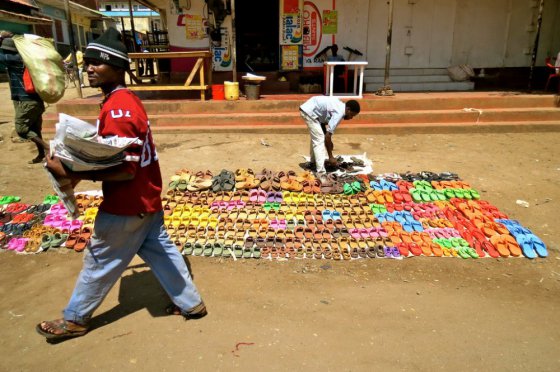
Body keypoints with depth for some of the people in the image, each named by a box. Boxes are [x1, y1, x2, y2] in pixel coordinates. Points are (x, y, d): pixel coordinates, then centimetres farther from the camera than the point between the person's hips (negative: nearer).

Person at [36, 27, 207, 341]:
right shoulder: (129, 100, 7)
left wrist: (71, 172, -25)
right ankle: (191, 303, 30)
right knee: (161, 252, 18)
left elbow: (125, 171, -28)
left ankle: (75, 320, 32)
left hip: (126, 205, -9)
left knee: (99, 262, 10)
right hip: (146, 198, 9)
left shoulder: (116, 110, -24)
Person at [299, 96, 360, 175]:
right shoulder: (339, 113, -20)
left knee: (316, 138, 22)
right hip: (309, 111, -10)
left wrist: (329, 141, 20)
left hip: (309, 109, 10)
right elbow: (328, 135, -21)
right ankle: (321, 173, -14)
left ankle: (313, 162, 38)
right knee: (319, 140, -11)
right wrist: (330, 157, -15)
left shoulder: (340, 106, 9)